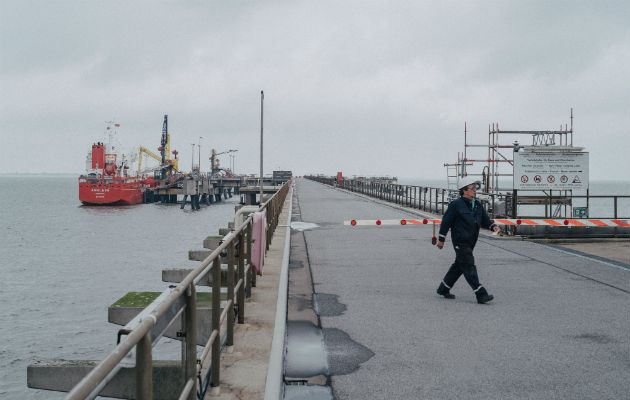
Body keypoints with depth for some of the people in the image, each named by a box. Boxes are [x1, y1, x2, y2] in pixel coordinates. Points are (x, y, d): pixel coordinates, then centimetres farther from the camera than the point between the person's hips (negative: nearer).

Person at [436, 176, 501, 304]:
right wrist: (441, 239, -5)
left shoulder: (478, 206, 12)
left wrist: (493, 226, -4)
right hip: (460, 242, -8)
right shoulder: (456, 205, -10)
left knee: (459, 265, 15)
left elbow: (485, 220, 18)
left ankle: (443, 289, 29)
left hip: (470, 242, 8)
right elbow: (446, 221, -7)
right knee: (469, 267, -10)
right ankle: (481, 295, -12)